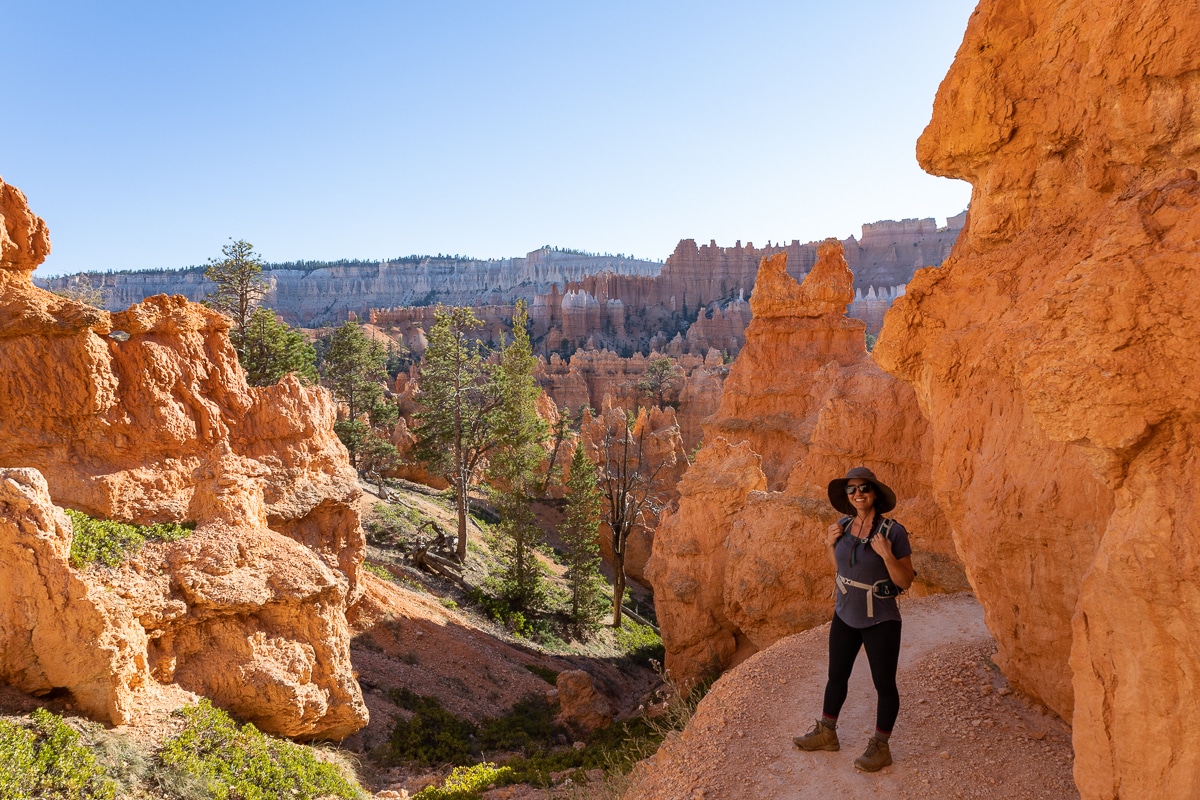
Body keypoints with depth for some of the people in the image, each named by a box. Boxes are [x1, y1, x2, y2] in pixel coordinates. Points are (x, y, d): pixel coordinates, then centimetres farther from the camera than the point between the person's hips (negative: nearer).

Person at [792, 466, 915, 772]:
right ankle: (826, 733, 36)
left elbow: (905, 581, -16)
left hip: (880, 622, -5)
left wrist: (886, 554, -30)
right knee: (836, 677, 19)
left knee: (884, 684, 9)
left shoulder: (893, 532, -18)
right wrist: (829, 543, -5)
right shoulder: (844, 525, -2)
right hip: (845, 617, 6)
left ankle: (880, 748, 26)